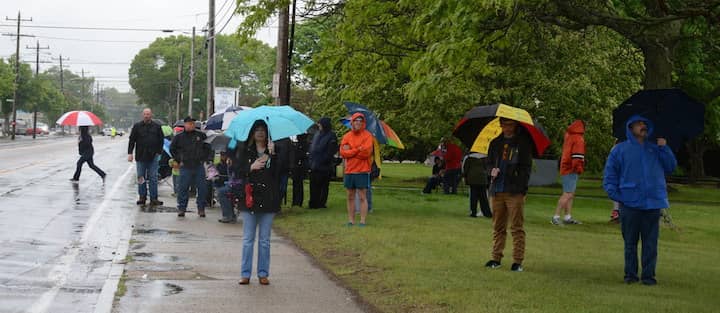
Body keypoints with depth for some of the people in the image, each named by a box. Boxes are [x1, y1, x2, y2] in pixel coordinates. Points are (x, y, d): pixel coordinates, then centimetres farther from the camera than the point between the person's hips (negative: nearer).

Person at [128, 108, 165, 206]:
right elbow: (132, 140, 4)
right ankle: (142, 197, 13)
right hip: (140, 157, 0)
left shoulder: (157, 127, 6)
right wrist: (130, 153, -4)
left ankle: (153, 198, 1)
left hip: (153, 157, 0)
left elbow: (161, 141, 11)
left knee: (153, 178, -1)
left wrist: (159, 152, 1)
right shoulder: (137, 126, 5)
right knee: (141, 178, 5)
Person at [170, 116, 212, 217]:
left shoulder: (201, 136, 6)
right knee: (183, 188, -1)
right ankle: (181, 208, 7)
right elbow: (172, 149, 13)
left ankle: (201, 209, 9)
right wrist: (179, 160, 6)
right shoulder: (179, 137, 4)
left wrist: (204, 158, 8)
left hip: (199, 166, 1)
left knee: (202, 188, 0)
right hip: (185, 167, -1)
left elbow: (208, 147, 17)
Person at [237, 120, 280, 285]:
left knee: (265, 240, 6)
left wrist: (272, 154, -19)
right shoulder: (246, 152, 6)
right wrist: (251, 167, -17)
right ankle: (245, 274, 8)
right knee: (248, 239, 3)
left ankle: (263, 273, 13)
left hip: (268, 200, 0)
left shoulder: (273, 151, 4)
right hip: (250, 198, 0)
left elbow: (278, 173, -9)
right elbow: (239, 172, 0)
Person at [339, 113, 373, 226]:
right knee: (350, 197, 8)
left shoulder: (367, 135, -3)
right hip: (349, 171, 4)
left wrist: (351, 152, -7)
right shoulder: (347, 136, 8)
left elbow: (366, 152, -15)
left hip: (362, 171, -4)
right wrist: (358, 149, -11)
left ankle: (362, 221, -1)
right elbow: (343, 153, -3)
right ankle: (351, 220, 13)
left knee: (362, 197, -3)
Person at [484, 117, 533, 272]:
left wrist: (523, 188, -10)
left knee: (517, 227, -4)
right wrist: (492, 170, -2)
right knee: (498, 227, 9)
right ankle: (496, 258, 15)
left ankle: (518, 261, -2)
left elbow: (526, 166, -1)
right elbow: (489, 162, 22)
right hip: (497, 190, 5)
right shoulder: (496, 143, 15)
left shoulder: (523, 143, 1)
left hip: (515, 191, -4)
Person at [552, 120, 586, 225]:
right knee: (567, 194, -12)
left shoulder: (568, 136, 15)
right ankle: (556, 217, -17)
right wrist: (579, 167, -17)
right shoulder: (578, 139, -11)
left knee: (570, 194, 15)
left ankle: (568, 217, 18)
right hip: (572, 170, -10)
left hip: (565, 168, 10)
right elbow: (578, 155, -19)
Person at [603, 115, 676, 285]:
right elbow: (609, 174, 5)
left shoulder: (655, 149, 14)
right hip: (630, 204, -2)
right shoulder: (620, 149, 7)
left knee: (650, 242, 1)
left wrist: (664, 148, 0)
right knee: (630, 242, 4)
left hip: (653, 203, 2)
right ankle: (630, 274, 11)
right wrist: (614, 193, -7)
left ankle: (648, 275, 6)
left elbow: (671, 167, 10)